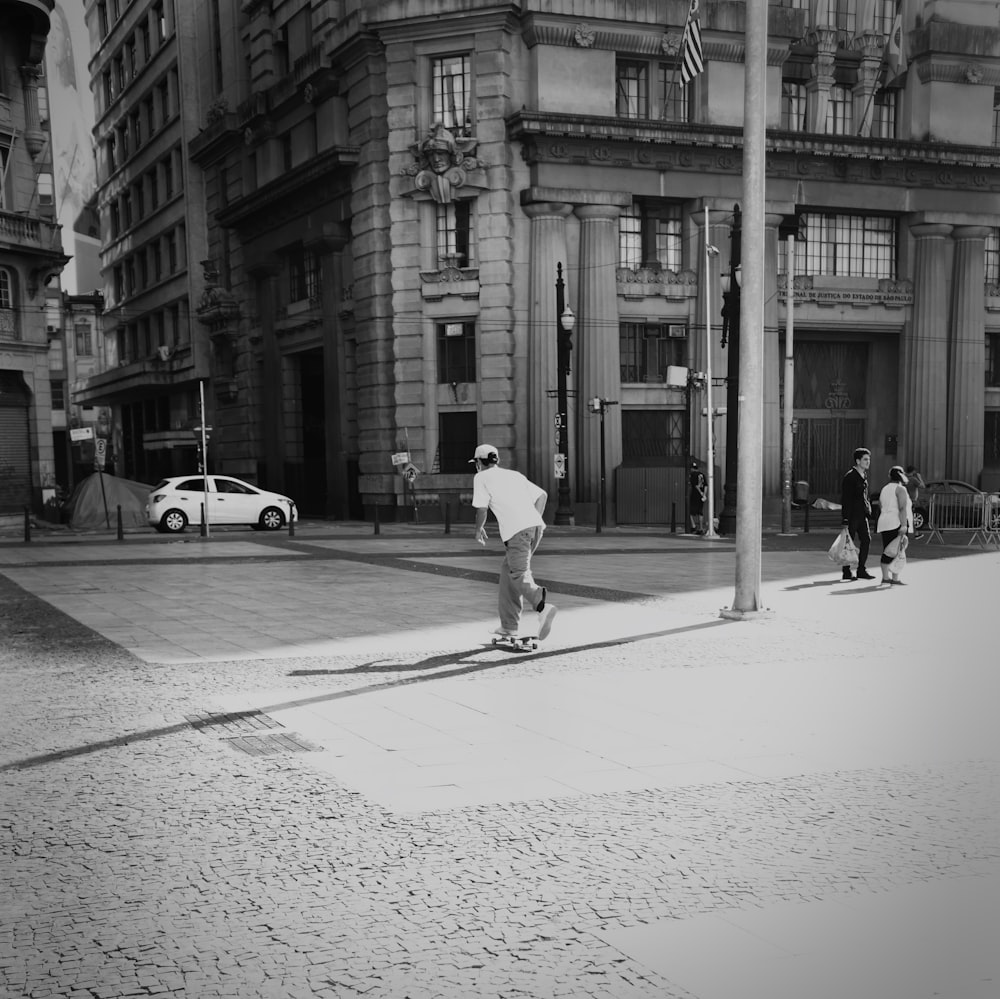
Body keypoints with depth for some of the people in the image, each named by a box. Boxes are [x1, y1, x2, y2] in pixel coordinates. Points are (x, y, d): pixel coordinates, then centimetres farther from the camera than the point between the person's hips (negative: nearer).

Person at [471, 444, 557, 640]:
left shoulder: (482, 478, 11)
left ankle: (542, 606, -41)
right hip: (536, 524, 7)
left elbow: (482, 509, 2)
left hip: (516, 530, -7)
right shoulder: (515, 475, 28)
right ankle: (509, 625, 20)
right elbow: (542, 495, 23)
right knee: (508, 569, 18)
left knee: (519, 574, -10)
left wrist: (478, 529, 20)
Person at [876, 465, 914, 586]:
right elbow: (902, 508, -18)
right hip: (897, 524, -8)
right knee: (897, 552, -6)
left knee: (887, 551, 8)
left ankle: (885, 578, 7)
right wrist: (903, 525, -23)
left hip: (884, 524, 8)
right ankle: (895, 578, -9)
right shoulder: (900, 489, -8)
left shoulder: (884, 489, 17)